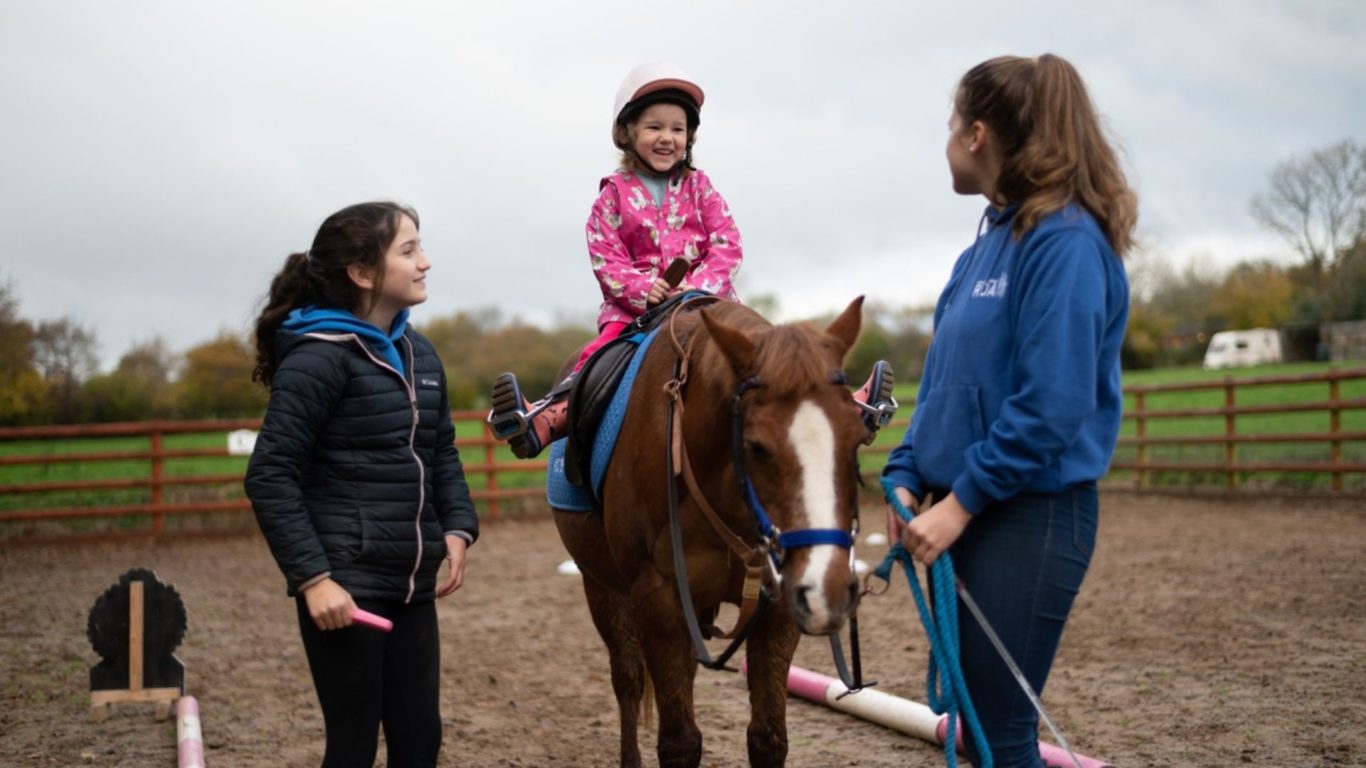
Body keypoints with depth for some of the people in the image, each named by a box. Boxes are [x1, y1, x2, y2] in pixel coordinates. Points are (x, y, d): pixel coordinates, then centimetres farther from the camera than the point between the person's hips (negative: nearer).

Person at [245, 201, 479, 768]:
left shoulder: (419, 353, 10)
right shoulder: (318, 358, -12)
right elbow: (270, 477, -14)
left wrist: (457, 527, 3)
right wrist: (313, 577, -21)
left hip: (413, 583, 7)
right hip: (345, 585, -7)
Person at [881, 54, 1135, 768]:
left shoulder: (1066, 242, -15)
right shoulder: (990, 240, 12)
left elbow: (1052, 404, -22)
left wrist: (961, 500, -18)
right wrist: (907, 476, 4)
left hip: (1031, 514, -9)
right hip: (965, 510, 9)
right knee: (965, 710, 15)